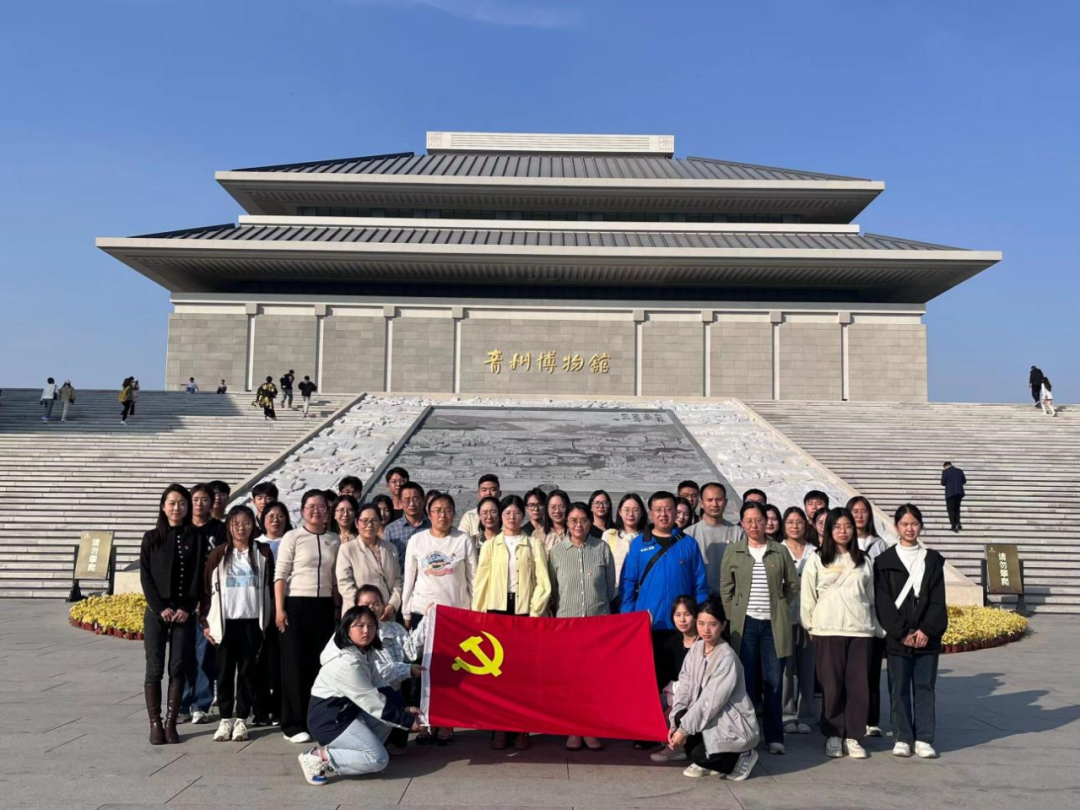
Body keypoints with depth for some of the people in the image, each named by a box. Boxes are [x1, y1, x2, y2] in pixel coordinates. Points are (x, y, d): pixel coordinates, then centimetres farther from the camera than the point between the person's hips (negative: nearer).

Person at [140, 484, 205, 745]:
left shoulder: (195, 539, 6)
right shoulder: (151, 538, 5)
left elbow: (198, 577, 2)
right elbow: (145, 577, 0)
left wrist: (187, 608, -8)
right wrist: (160, 608, -9)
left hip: (184, 612, 1)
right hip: (156, 612, 0)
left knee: (178, 669, 2)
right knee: (154, 669, -1)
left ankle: (171, 723, 8)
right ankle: (155, 724, 5)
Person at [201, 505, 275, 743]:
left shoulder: (263, 553, 5)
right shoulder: (218, 554, 4)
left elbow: (270, 585, 7)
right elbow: (208, 588, 3)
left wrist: (269, 618, 2)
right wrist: (206, 621, -2)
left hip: (252, 620, 0)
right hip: (226, 620, 0)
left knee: (248, 670, 4)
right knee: (225, 671, 4)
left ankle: (241, 719, 12)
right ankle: (225, 719, 13)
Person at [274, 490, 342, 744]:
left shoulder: (334, 541, 10)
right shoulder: (292, 537, -1)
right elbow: (280, 575, -4)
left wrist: (337, 608, 9)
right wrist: (279, 609, -10)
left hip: (324, 606, 4)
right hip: (296, 605, -3)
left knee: (320, 664, 5)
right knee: (295, 665, 0)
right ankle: (293, 725, 7)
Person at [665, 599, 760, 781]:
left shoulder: (727, 657, -22)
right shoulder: (696, 648, -1)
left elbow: (711, 701, -23)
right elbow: (685, 687, -2)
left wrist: (684, 729, -22)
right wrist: (675, 724, -12)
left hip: (736, 725, -6)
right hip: (711, 718, 6)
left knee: (698, 754, -24)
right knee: (681, 717, -20)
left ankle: (742, 758, 5)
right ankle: (707, 763, 5)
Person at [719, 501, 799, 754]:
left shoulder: (780, 551, 5)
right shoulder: (733, 551, 4)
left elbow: (793, 584, 12)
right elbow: (726, 589, 4)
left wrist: (780, 606, 7)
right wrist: (732, 617, 0)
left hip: (774, 624, 1)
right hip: (745, 624, 0)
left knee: (774, 681, 3)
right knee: (746, 681, 3)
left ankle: (774, 736, 13)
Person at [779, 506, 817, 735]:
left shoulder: (814, 552, 9)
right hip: (785, 616, -2)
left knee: (807, 667, 5)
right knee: (787, 667, -1)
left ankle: (805, 716, 15)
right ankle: (787, 715, 8)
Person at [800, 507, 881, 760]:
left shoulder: (863, 561, 13)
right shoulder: (817, 560, 4)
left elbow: (871, 597, 15)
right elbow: (807, 597, 3)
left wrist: (877, 628, 11)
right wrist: (810, 626, -1)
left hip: (860, 630, 2)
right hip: (828, 631, -2)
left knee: (858, 685, 1)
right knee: (832, 685, 1)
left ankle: (852, 737, 12)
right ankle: (833, 736, 13)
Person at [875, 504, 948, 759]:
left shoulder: (932, 560, 8)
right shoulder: (884, 561, 2)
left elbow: (937, 600, 2)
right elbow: (883, 602, -3)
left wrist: (926, 630, -9)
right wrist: (902, 632, -10)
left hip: (927, 637, 1)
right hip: (896, 638, -1)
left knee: (924, 687, 4)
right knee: (899, 689, 3)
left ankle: (924, 740, 10)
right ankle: (902, 738, 11)